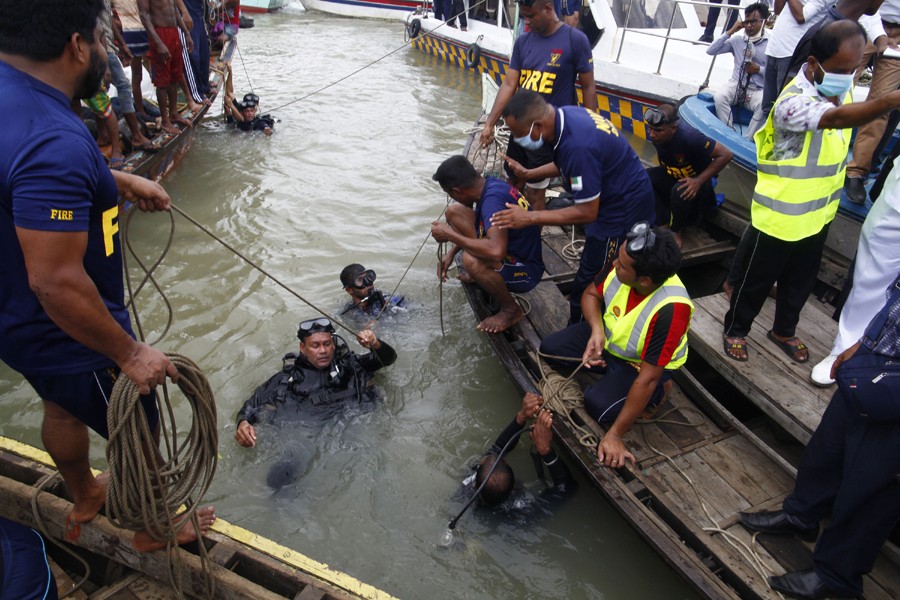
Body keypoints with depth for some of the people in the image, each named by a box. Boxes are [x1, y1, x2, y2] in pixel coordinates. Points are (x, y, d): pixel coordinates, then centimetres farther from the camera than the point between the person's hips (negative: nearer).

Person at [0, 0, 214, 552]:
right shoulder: (54, 142, -35)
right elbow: (57, 282, -34)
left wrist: (120, 180, 13)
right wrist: (130, 354, -23)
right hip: (67, 335, -9)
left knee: (64, 406, 31)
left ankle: (84, 498, 58)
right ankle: (153, 527, 40)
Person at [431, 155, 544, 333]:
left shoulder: (493, 199, -31)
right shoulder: (490, 184, -5)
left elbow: (496, 251, -46)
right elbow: (479, 224, 15)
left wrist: (450, 235, -32)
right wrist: (452, 252, 1)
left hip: (526, 271, -8)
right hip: (510, 254, 8)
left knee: (471, 259, -37)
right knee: (454, 212, 1)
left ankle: (511, 309, -10)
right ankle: (479, 274, 17)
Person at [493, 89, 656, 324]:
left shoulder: (577, 145, -35)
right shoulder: (565, 115, -7)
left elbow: (587, 213, -27)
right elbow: (565, 164, 13)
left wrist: (529, 218, -25)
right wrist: (529, 174, 3)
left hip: (624, 209, -9)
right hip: (620, 194, 9)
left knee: (588, 284, 2)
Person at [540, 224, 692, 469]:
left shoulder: (670, 310, -40)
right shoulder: (622, 265, -27)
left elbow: (647, 379, -35)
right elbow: (591, 294, -5)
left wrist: (614, 435, -31)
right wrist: (597, 331, -27)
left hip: (642, 364, -5)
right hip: (608, 336, 5)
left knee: (598, 405, -24)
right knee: (549, 348, -7)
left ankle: (657, 392, 3)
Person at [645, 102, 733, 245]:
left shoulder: (689, 137, -34)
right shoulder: (657, 135, -16)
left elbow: (725, 155, -30)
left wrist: (699, 181, -32)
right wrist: (662, 171, 0)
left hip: (697, 180, -6)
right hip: (672, 176, 6)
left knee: (680, 191, -37)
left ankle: (675, 230, -8)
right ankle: (664, 222, -8)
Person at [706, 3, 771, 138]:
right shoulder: (738, 40, 7)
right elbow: (711, 51, 2)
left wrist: (759, 69, -13)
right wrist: (730, 32, -2)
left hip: (758, 90, -2)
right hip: (736, 85, 2)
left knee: (764, 105, -34)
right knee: (719, 97, -31)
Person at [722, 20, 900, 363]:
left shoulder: (840, 91, -1)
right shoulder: (794, 101, -28)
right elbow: (836, 119, -48)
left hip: (817, 214, 8)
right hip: (779, 217, -8)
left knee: (801, 280, 22)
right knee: (757, 280, 10)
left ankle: (783, 331, 42)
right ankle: (735, 329, 31)